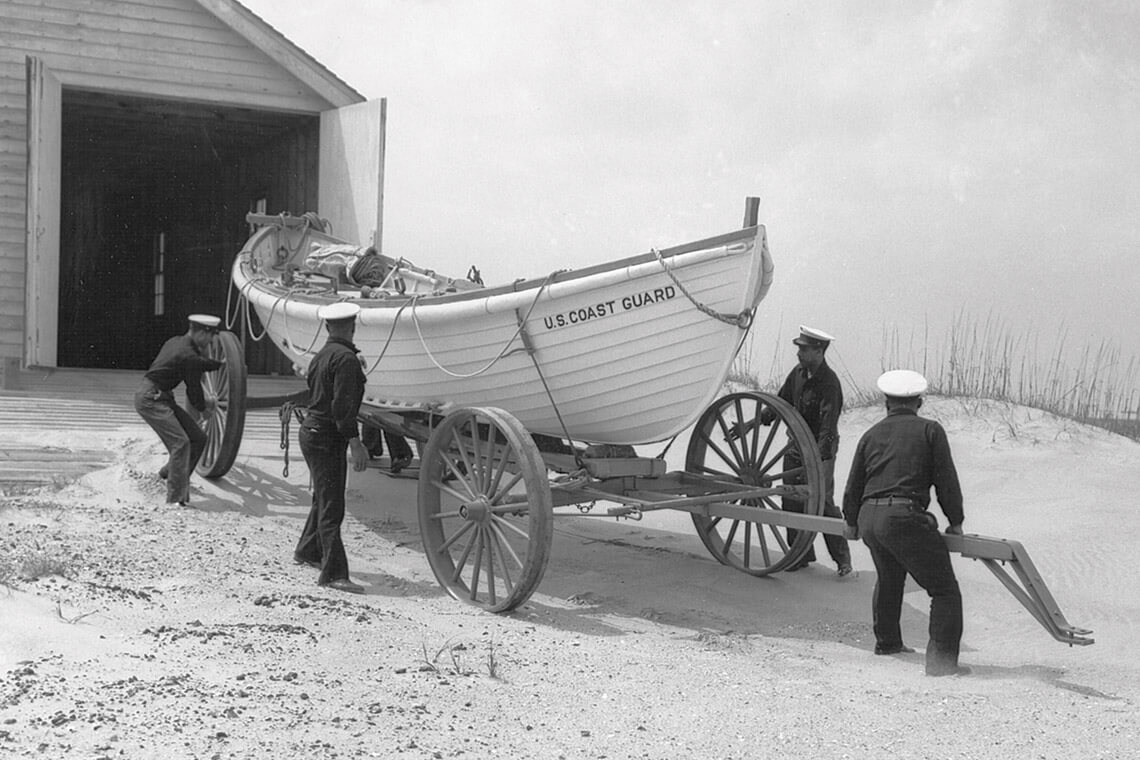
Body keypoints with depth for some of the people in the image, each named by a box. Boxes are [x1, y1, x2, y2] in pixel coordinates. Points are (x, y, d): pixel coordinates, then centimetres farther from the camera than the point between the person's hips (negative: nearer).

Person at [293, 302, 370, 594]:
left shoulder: (320, 356, 12)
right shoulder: (346, 358, -17)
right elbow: (342, 406, -24)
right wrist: (355, 442, -26)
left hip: (313, 430, 10)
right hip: (327, 438, -9)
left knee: (325, 498, 23)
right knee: (331, 506, -10)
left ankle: (308, 551, 39)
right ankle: (333, 573, -11)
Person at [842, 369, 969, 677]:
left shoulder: (872, 434, 17)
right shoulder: (930, 430, 4)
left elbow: (854, 485, 20)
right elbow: (947, 481, 1)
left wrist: (851, 521, 35)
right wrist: (955, 521, 14)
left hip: (868, 517, 6)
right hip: (905, 518, -6)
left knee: (889, 579, 31)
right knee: (945, 590, 1)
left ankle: (887, 642, 44)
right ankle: (941, 658, -8)